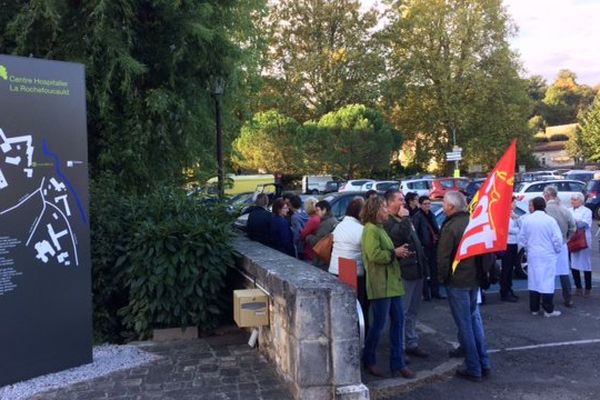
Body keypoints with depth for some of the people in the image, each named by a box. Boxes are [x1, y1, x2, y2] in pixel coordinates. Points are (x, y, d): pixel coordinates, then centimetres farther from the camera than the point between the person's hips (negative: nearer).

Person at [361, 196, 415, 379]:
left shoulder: (379, 229, 20)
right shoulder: (370, 230, -13)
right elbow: (375, 255, -24)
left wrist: (399, 252, 10)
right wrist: (395, 253, -13)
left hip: (391, 282, 10)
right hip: (380, 285, -10)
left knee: (398, 321, 9)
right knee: (379, 324, 0)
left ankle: (397, 364, 16)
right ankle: (369, 361, 18)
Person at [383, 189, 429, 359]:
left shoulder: (404, 220, 19)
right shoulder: (387, 221, -13)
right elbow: (399, 236, -31)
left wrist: (423, 266, 21)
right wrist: (404, 219, -20)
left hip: (416, 270, 9)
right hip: (403, 272, -9)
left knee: (412, 312, 17)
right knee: (401, 313, -2)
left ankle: (411, 343, 27)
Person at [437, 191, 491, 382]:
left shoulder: (450, 226, -18)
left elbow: (443, 257, -19)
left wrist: (442, 277, -4)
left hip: (457, 281, -7)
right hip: (474, 279, 7)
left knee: (464, 324, 0)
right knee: (475, 319, 18)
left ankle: (473, 369, 7)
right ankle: (484, 364, 21)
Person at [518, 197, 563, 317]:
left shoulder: (526, 220, -3)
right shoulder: (550, 220, -13)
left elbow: (522, 238, 4)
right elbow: (557, 239, -11)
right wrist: (557, 250, 7)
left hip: (532, 255, 3)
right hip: (548, 255, -3)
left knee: (533, 280, 10)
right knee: (547, 281, 1)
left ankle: (534, 308, 17)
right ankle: (548, 310, 4)